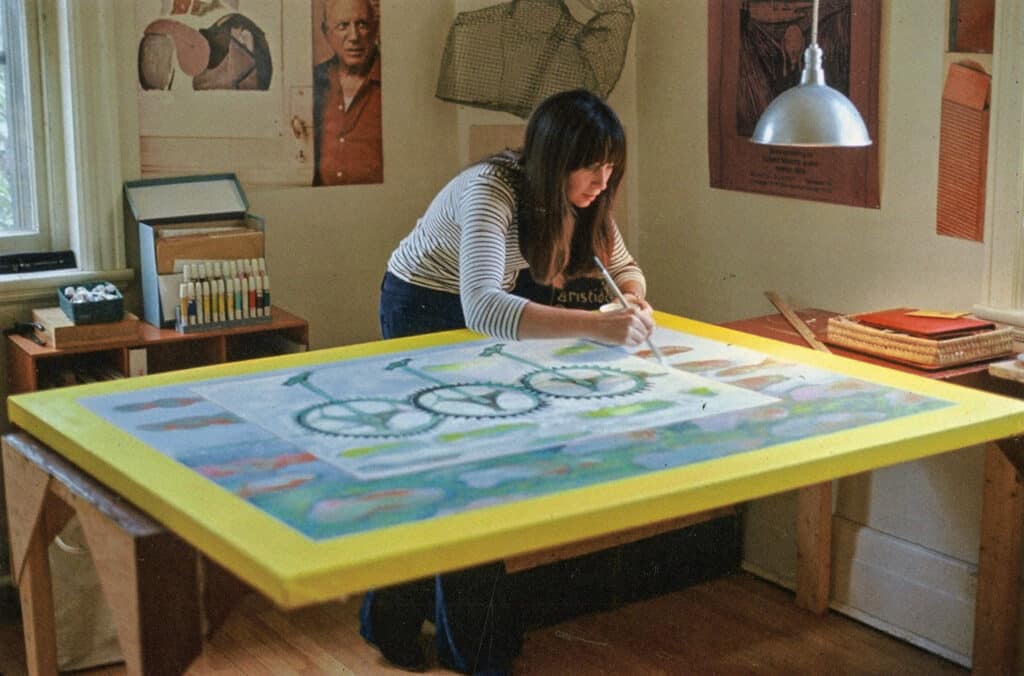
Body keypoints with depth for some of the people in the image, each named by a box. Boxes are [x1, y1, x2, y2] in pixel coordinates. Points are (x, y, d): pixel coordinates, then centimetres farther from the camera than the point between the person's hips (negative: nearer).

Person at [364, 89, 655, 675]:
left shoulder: (580, 192, -14)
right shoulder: (490, 192, -35)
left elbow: (622, 266, -1)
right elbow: (481, 306, -50)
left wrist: (634, 299, -26)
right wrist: (597, 325, -58)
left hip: (488, 311, 7)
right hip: (425, 311, -7)